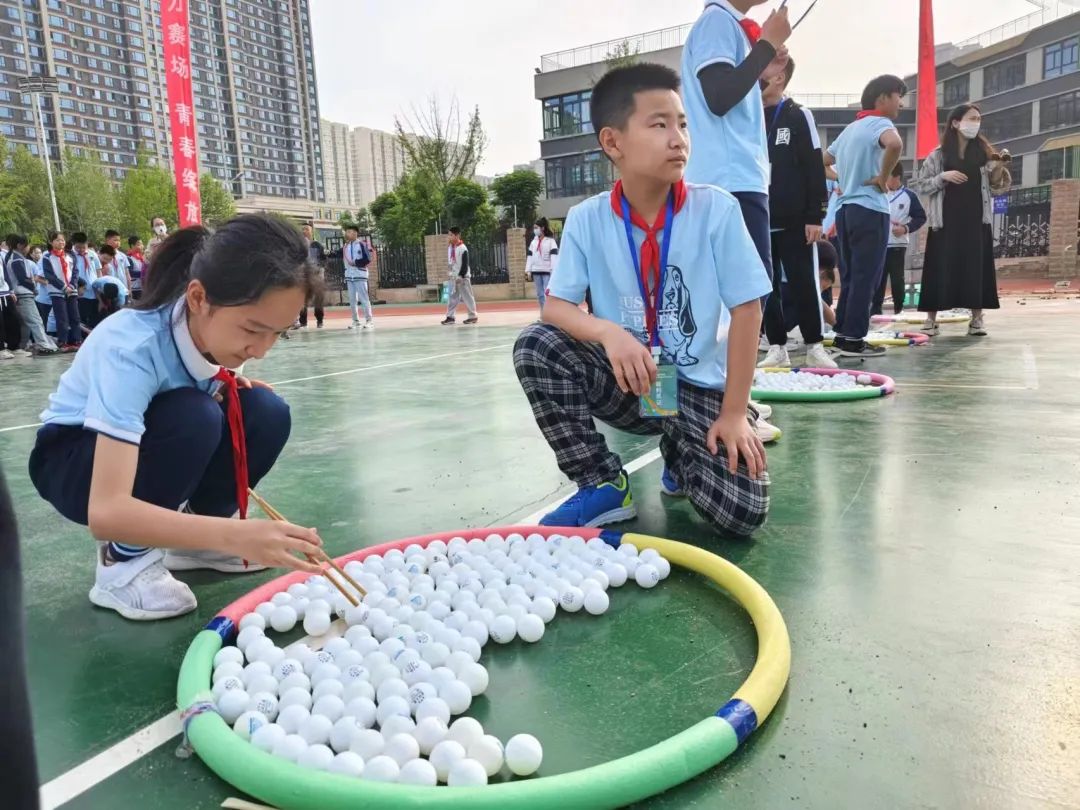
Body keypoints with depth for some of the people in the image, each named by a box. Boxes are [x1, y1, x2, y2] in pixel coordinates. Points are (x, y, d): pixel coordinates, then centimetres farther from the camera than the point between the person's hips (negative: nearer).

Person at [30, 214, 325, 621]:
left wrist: (227, 386, -17)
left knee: (266, 412, -21)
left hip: (155, 448, 6)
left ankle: (191, 539, 0)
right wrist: (234, 535, -55)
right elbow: (105, 512, -45)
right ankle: (124, 561, -13)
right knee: (192, 417, -36)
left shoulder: (216, 326, -18)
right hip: (73, 459, -6)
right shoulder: (131, 347, -37)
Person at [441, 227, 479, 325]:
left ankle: (473, 316, 7)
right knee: (452, 297, 7)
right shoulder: (450, 247, 8)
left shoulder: (463, 248, -16)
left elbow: (465, 264, -17)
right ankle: (450, 316, 8)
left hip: (462, 276, -7)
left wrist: (461, 276, -18)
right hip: (453, 276, 7)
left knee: (467, 296, -1)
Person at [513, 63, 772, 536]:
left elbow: (747, 307, -10)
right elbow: (556, 306, -8)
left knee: (741, 512, -21)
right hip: (626, 381, 2)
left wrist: (735, 412, -12)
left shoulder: (717, 209, -12)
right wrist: (608, 332, -31)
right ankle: (603, 485, -7)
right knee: (535, 346, -23)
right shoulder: (587, 219, -7)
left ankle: (682, 455, 17)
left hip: (699, 388, -1)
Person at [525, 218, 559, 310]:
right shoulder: (533, 242, 14)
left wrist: (554, 271, -17)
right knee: (539, 294, 8)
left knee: (548, 293, -11)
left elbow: (554, 255, -9)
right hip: (536, 271, 6)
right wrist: (528, 270, 7)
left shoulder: (550, 241, -3)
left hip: (547, 271, -6)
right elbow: (529, 256, 14)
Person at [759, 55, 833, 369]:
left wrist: (815, 216, -10)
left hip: (793, 221, -4)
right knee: (766, 287, 5)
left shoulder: (799, 116, 0)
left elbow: (814, 169, -4)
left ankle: (814, 347, 10)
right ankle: (777, 348, 13)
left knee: (803, 284, 0)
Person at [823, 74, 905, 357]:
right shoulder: (880, 123, -7)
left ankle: (842, 335, 12)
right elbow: (895, 144, -30)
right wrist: (883, 178, -17)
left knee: (849, 277, 10)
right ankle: (853, 339, -5)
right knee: (865, 278, -5)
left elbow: (824, 160, 28)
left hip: (844, 209, 8)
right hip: (869, 210, -8)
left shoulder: (850, 128, 18)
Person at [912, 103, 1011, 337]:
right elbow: (919, 186, 0)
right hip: (946, 221, -2)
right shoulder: (938, 155, 3)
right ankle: (931, 318, 5)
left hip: (976, 221, 2)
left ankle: (977, 319, 6)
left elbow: (996, 188, 9)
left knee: (976, 269, 0)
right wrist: (943, 176, -14)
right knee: (940, 269, -2)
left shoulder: (985, 153, 9)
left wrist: (1000, 168, -8)